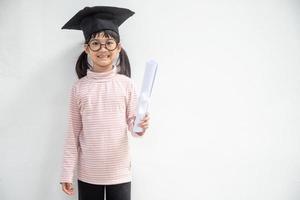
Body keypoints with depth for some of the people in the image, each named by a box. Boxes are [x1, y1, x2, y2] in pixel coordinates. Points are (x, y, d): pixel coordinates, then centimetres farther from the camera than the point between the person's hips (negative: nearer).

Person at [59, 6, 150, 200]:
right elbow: (73, 133, 0)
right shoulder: (79, 88, -4)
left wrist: (140, 126, -22)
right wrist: (67, 173, 0)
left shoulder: (127, 84, -6)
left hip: (119, 172, 0)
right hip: (88, 173, 1)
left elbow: (131, 122, 1)